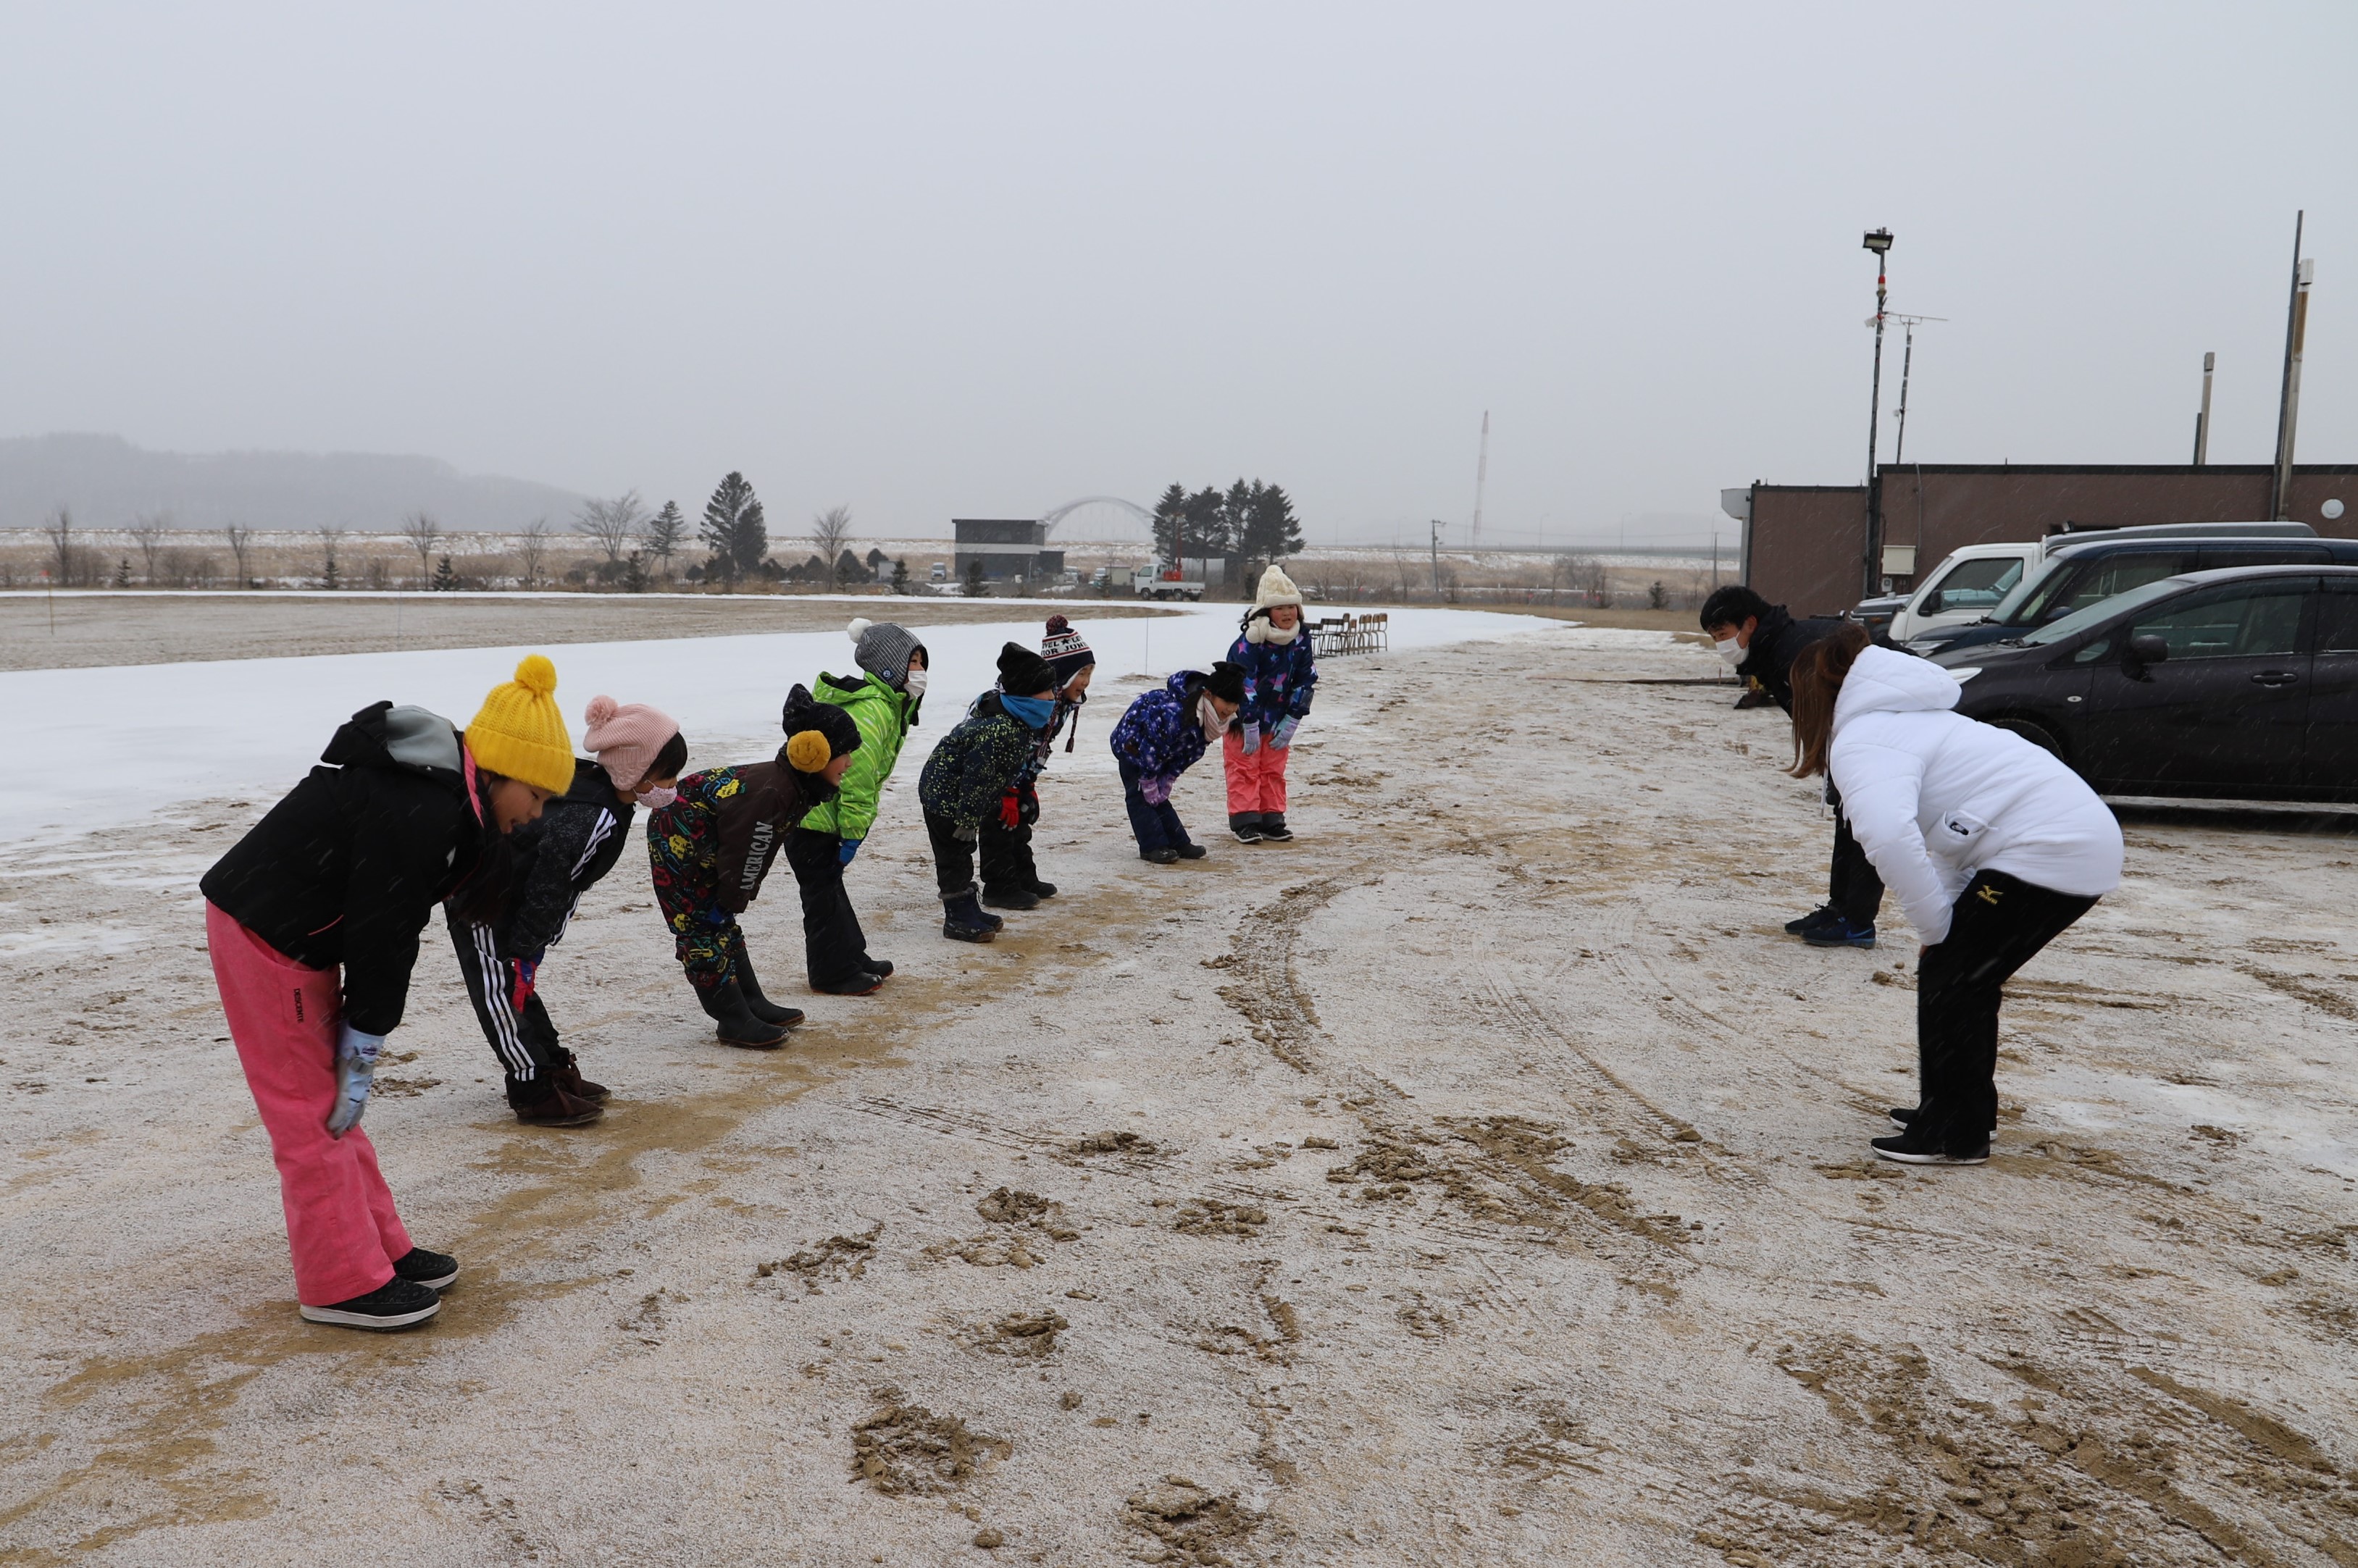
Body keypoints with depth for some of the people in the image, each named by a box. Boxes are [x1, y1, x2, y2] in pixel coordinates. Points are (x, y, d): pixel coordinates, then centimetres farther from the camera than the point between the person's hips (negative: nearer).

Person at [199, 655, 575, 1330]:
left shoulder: (445, 795, 4)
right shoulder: (416, 816, -27)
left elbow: (388, 927, 8)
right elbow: (380, 939, -23)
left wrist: (360, 1050, 8)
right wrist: (364, 1050, -13)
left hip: (297, 933, 10)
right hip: (263, 935, -10)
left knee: (332, 1098, 15)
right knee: (312, 1110, -3)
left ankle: (380, 1249, 24)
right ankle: (346, 1282, 6)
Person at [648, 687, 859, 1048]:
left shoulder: (798, 788, -4)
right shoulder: (769, 793, -33)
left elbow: (756, 851, 6)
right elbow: (742, 854, -24)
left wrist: (732, 901, 9)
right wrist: (729, 902, -10)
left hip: (701, 847, 10)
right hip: (677, 839, -10)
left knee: (722, 924, 16)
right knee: (703, 930, -4)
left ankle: (752, 1004, 24)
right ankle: (734, 1021, 1)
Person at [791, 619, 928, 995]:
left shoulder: (888, 705, 9)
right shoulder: (872, 712, -26)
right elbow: (858, 779, -27)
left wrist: (851, 830, 17)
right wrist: (854, 833, -20)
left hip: (817, 807, 11)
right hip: (811, 813, -11)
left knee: (831, 887, 19)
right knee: (823, 893, 0)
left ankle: (852, 958, 31)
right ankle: (832, 974, 10)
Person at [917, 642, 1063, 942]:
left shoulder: (1016, 720, -1)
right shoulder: (1000, 730, -33)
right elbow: (977, 777, -29)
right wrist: (968, 819, -20)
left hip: (953, 794, 10)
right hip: (945, 797, -10)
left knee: (962, 854, 18)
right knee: (954, 856, 0)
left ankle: (968, 911, 29)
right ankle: (958, 919, 10)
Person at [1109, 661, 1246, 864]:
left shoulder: (1209, 720, -16)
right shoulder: (1173, 713, -42)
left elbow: (1189, 753, -4)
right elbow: (1150, 749, -33)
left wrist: (1167, 782, -4)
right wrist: (1149, 784, -22)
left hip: (1158, 750, 8)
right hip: (1133, 741, -8)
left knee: (1159, 796, 14)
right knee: (1141, 795, -9)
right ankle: (1153, 846, -8)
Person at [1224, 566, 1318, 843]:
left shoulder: (1301, 643, -6)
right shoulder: (1249, 643, -23)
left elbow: (1305, 683, -1)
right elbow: (1244, 685, -23)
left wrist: (1291, 722, -5)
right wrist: (1250, 728, -21)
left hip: (1277, 721, 5)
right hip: (1241, 719, -5)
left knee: (1274, 771, 10)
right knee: (1244, 770, -2)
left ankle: (1272, 820, 16)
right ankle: (1244, 821, 1)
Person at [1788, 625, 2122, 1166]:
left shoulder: (1860, 742, -12)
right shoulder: (1900, 719, 22)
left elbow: (1889, 836, -31)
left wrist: (1937, 928, -17)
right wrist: (1947, 921, 12)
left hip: (2049, 853, -10)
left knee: (1947, 977, 0)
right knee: (1966, 979, 18)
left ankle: (1953, 1135, 8)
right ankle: (1964, 1112, 30)